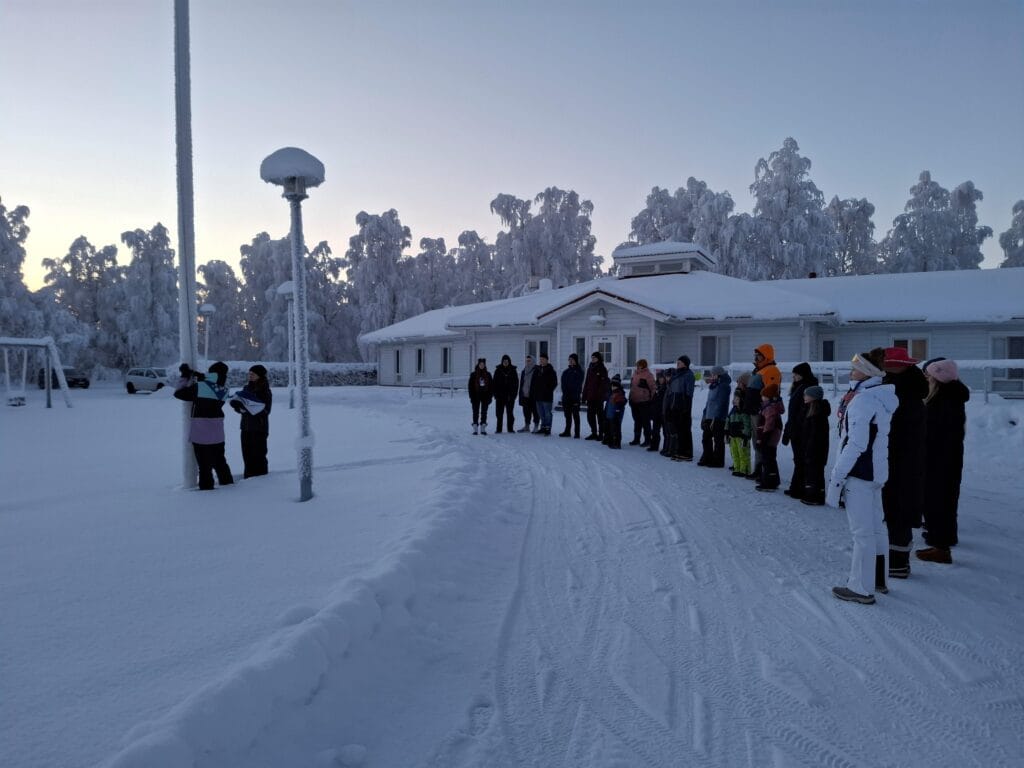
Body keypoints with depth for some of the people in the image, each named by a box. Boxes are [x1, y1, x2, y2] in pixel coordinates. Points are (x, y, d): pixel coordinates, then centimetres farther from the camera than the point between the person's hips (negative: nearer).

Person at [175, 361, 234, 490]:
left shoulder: (199, 387, -16)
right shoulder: (224, 391, -3)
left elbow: (178, 392, -5)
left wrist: (185, 376, 5)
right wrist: (201, 377, 10)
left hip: (200, 434, -4)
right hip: (218, 434, 4)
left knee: (204, 464, 5)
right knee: (220, 462, 20)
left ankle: (207, 487, 9)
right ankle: (227, 483, 27)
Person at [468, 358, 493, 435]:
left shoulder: (488, 374, 6)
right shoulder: (474, 374, 1)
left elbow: (491, 385, 7)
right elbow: (470, 386, 0)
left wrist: (490, 396, -1)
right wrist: (471, 396, -6)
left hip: (485, 396, 2)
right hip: (476, 397, -1)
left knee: (484, 412, 5)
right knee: (476, 412, 1)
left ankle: (483, 429, 9)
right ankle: (475, 429, 4)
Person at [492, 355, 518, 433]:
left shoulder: (513, 371, 4)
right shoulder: (498, 370, 4)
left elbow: (516, 383, 4)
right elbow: (494, 382, 4)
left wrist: (513, 394, -5)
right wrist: (496, 394, -4)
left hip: (510, 395, 0)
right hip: (500, 396, 0)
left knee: (510, 413, 4)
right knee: (499, 413, 2)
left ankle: (510, 428, 10)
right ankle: (498, 429, 7)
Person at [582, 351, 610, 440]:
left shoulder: (602, 369, -5)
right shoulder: (590, 368, 14)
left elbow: (604, 384, -11)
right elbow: (586, 382, 16)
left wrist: (601, 395, -18)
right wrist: (584, 395, 12)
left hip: (598, 397, -7)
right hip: (590, 397, 7)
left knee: (600, 415, 1)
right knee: (590, 415, 9)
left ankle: (601, 434, 8)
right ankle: (594, 433, 20)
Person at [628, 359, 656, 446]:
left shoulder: (648, 375, -11)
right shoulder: (635, 374, 12)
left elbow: (653, 387, -12)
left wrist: (651, 398, -11)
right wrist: (630, 398, 17)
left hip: (644, 402, -7)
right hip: (634, 401, 7)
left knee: (645, 422, 0)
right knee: (637, 421, 15)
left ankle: (647, 440, 8)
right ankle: (636, 439, 23)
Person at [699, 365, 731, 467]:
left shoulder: (724, 386, -13)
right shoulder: (713, 386, 16)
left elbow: (720, 403, -18)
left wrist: (715, 418, -21)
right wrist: (704, 416, 17)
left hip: (718, 419, -9)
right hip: (709, 417, 9)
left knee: (718, 440, -1)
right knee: (706, 438, 13)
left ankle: (718, 461, 6)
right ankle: (707, 458, 23)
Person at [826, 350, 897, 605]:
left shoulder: (863, 399, -17)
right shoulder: (884, 397, 10)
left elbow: (856, 444, -20)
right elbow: (876, 437, 14)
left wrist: (836, 478, -17)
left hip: (859, 474, -9)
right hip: (877, 472, 9)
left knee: (862, 531, -3)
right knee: (876, 527, 17)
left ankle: (862, 589, 4)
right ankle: (877, 579, 29)